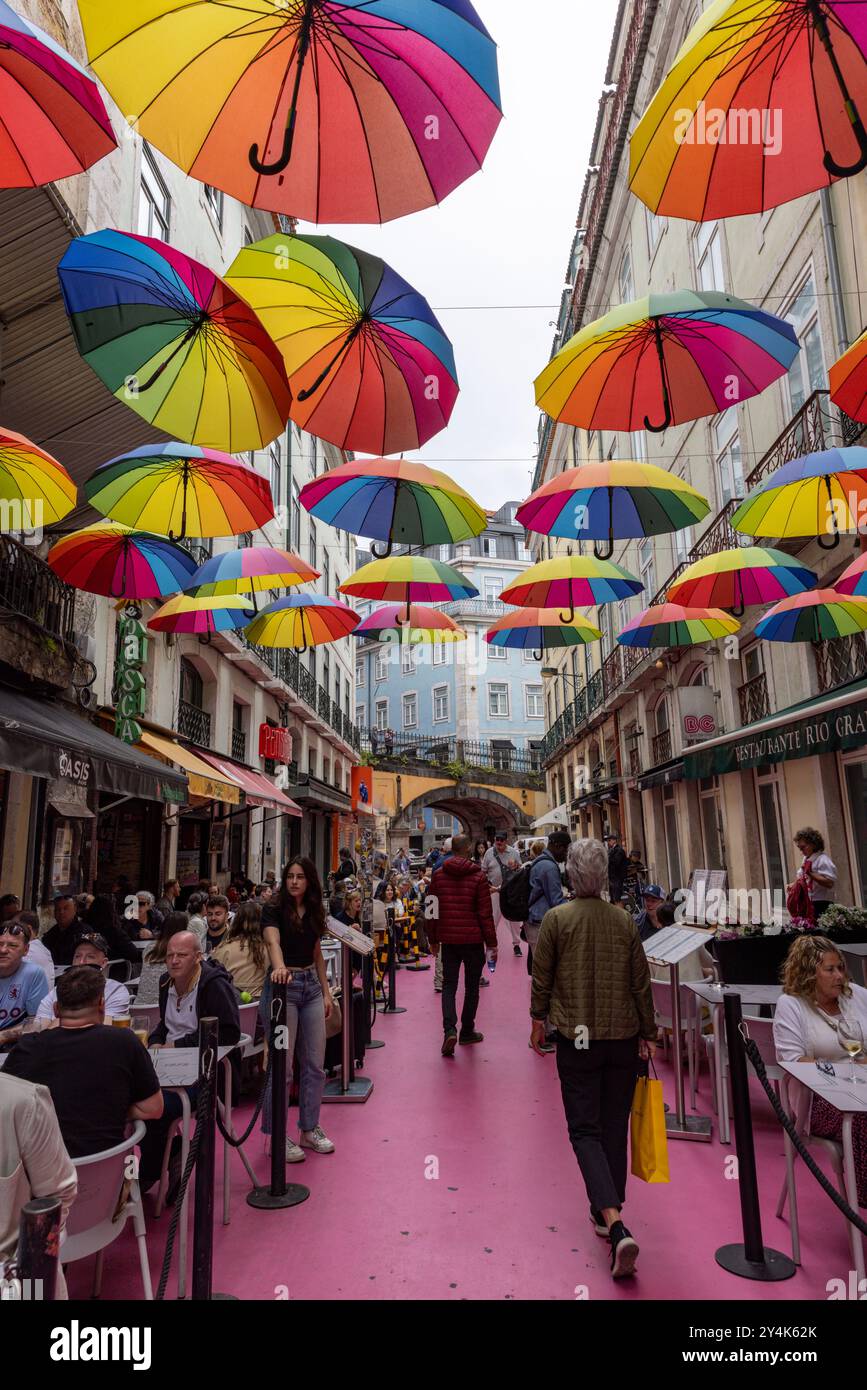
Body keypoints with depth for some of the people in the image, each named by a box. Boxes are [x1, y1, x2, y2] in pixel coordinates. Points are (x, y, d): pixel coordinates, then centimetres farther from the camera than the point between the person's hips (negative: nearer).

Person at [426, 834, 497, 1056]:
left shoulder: (438, 875, 1)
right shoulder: (478, 876, -8)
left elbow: (432, 911, 4)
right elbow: (485, 913, -9)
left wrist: (433, 940, 13)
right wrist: (492, 943, -3)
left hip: (448, 940, 2)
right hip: (473, 939, -2)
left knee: (449, 985, 9)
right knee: (471, 986, 13)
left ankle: (449, 1029, -9)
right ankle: (467, 1031, 21)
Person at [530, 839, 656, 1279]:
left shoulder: (556, 918, -10)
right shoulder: (624, 920, -2)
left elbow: (541, 976, -4)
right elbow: (641, 983, 2)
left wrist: (538, 1019, 12)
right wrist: (648, 1033, 12)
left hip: (577, 1038, -3)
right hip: (623, 1037, 3)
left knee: (585, 1130, 3)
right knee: (615, 1127, 16)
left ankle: (616, 1225, -12)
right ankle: (606, 1208, 29)